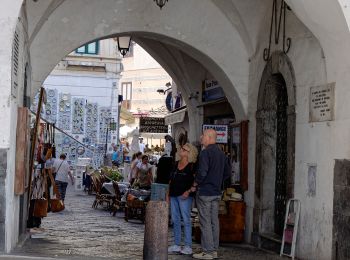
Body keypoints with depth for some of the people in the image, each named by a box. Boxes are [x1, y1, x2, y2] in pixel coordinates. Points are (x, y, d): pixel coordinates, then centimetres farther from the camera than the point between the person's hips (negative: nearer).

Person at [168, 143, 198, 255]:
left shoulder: (192, 166, -6)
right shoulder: (176, 164, 14)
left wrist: (188, 191, -19)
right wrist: (167, 194, 14)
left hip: (184, 196, -7)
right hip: (173, 195, 7)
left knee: (186, 220, -5)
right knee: (175, 220, 10)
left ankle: (188, 246, -2)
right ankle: (176, 245, 17)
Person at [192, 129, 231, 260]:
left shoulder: (206, 152, -14)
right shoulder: (221, 153, 12)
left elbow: (202, 173, -22)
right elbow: (228, 172, 17)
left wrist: (194, 185, -8)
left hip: (205, 192, -8)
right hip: (217, 192, 8)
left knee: (205, 222, -3)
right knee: (214, 221, 11)